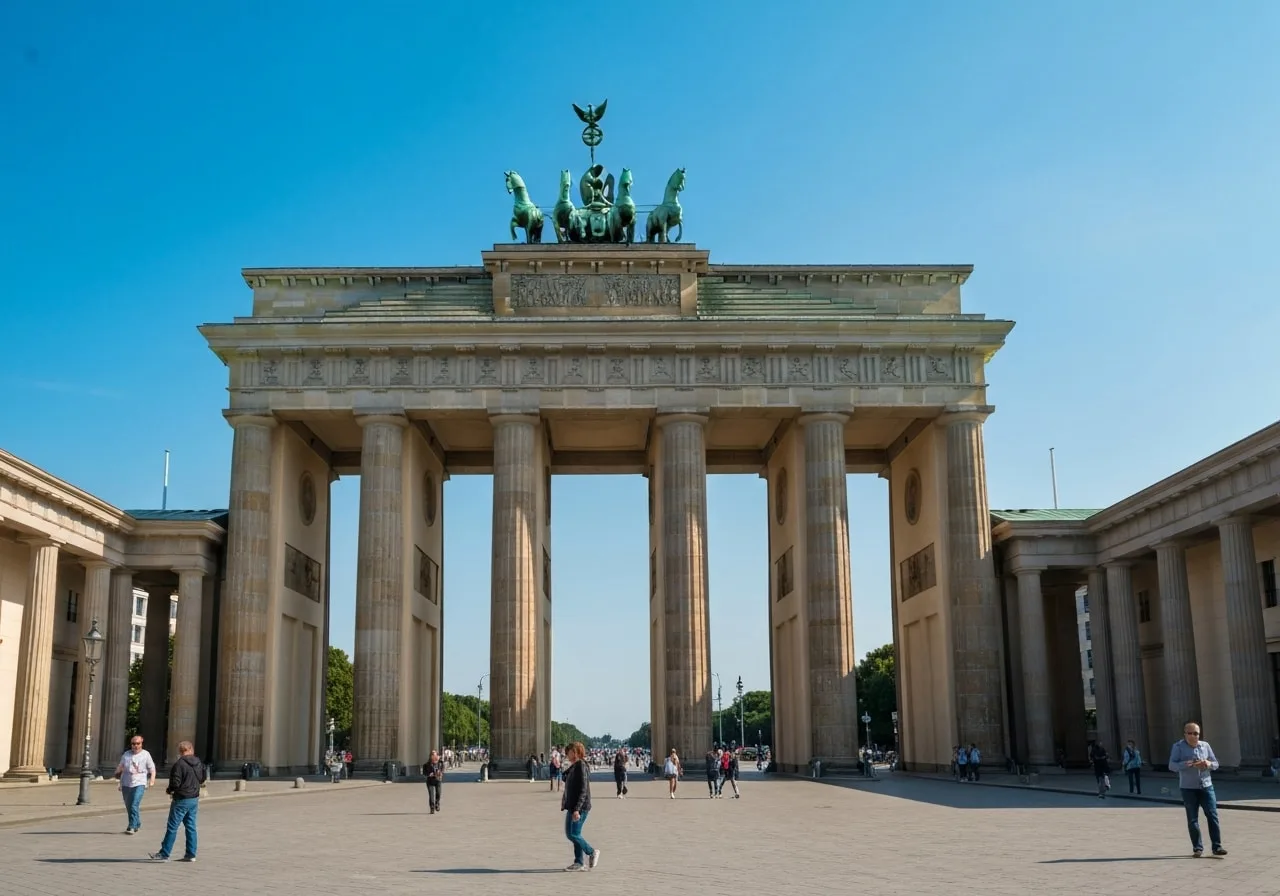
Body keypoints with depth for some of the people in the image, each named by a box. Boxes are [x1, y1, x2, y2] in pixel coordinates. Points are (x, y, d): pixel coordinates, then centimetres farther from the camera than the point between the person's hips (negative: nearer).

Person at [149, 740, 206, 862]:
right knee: (190, 827, 11)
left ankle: (164, 854, 5)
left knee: (172, 827, 0)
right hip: (194, 799, 7)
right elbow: (202, 779, 17)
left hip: (181, 800, -7)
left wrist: (169, 790, -1)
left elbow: (175, 783, -19)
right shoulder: (199, 764, 6)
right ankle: (190, 854, 13)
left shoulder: (179, 764, -17)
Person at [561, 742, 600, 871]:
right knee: (570, 834, 10)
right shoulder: (573, 766, 13)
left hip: (580, 807, -10)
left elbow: (583, 789, -21)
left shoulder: (581, 766, -16)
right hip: (572, 806, 10)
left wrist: (577, 809, -25)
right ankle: (579, 863, 15)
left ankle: (592, 852, 9)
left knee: (573, 834, -9)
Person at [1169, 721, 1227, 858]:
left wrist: (1209, 764, -11)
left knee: (1212, 816, -4)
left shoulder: (1205, 745, 9)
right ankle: (1197, 848, 8)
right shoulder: (1178, 747, -1)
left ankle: (1217, 847, 2)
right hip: (1188, 788, -2)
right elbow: (1172, 766, -9)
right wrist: (1186, 764, -27)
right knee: (1192, 819, 1)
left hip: (1206, 786, 2)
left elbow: (1216, 764, 13)